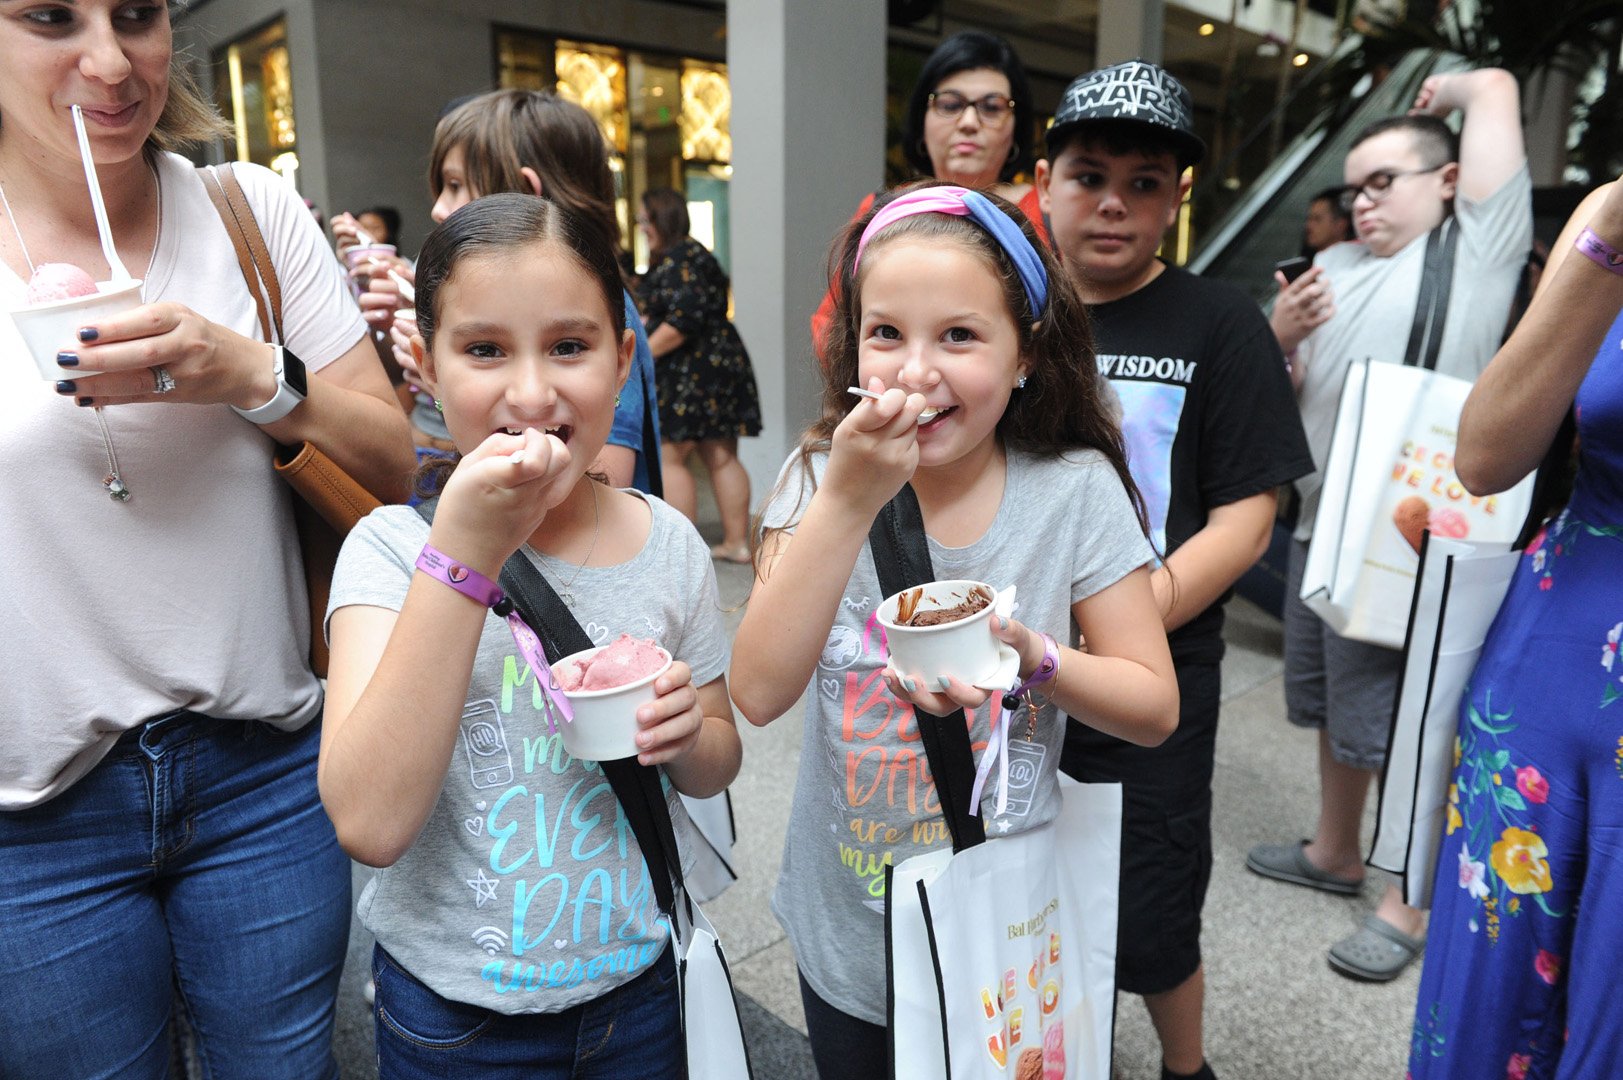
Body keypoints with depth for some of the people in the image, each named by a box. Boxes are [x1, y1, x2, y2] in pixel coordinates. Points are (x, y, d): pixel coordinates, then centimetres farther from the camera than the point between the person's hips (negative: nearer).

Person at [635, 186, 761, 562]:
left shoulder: (680, 260, -12)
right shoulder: (687, 256, 20)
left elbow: (684, 320, -22)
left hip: (693, 373, -11)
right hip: (721, 365, 11)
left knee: (665, 457, -6)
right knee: (722, 458, 10)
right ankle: (737, 542, 15)